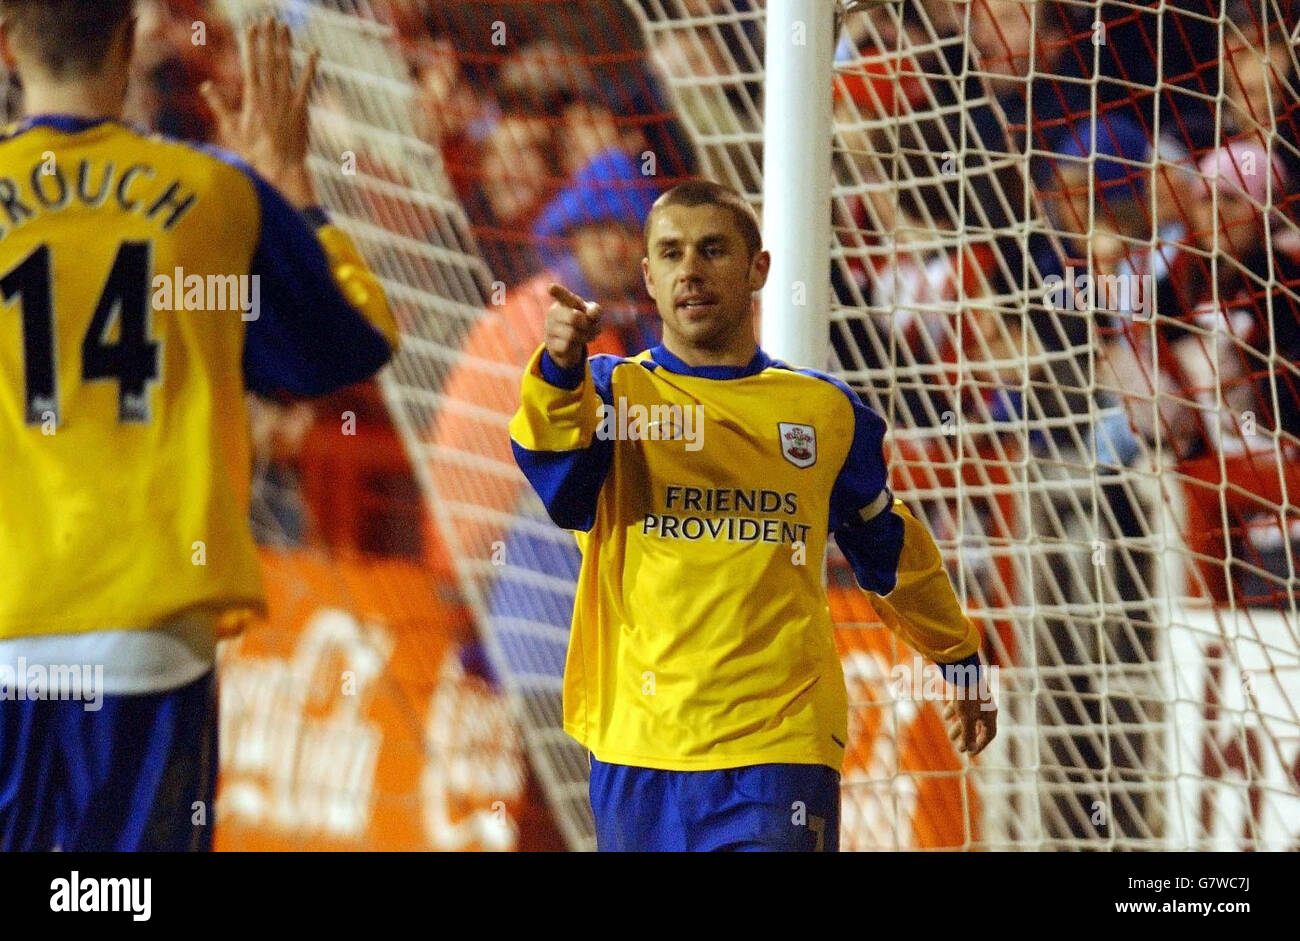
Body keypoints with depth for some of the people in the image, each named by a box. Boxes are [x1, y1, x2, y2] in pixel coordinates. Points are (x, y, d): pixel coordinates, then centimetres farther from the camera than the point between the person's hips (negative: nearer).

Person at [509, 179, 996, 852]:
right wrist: (561, 372, -39)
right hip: (637, 752, 0)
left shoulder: (827, 412, 10)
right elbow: (561, 484, -19)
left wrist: (961, 662, 34)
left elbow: (891, 550, 25)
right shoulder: (615, 391, 4)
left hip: (779, 752, 0)